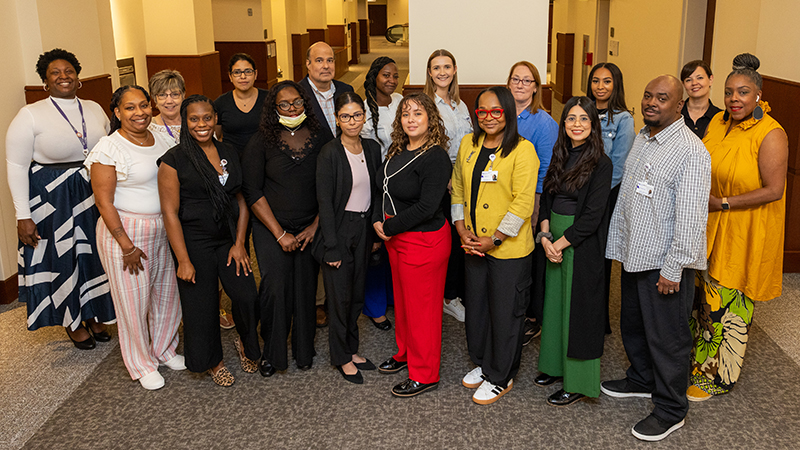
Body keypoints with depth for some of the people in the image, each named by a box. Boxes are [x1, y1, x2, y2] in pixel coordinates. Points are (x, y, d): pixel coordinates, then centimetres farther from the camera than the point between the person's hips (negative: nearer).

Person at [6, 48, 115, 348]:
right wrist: (23, 216, -14)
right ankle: (73, 322, 29)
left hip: (96, 195, 4)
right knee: (62, 259, 8)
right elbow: (16, 167, -10)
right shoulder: (31, 116, -11)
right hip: (53, 199, -4)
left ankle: (94, 315, 36)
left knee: (94, 254, 15)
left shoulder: (94, 109, 3)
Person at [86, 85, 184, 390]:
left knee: (167, 293, 16)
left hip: (164, 229, 6)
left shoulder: (160, 139, 5)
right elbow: (104, 202, -14)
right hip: (125, 231, -6)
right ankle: (142, 364, 24)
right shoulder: (109, 148, -15)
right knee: (134, 300, 6)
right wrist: (127, 246, -16)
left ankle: (164, 349, 38)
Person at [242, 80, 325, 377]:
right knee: (275, 288, -8)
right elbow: (252, 192, -5)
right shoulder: (261, 142, -3)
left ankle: (304, 350, 23)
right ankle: (271, 352, 12)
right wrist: (280, 233, -8)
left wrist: (316, 225, -2)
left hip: (310, 229, 2)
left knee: (306, 289, 4)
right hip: (271, 230, -2)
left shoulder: (320, 137, 2)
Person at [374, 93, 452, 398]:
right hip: (395, 238, 8)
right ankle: (405, 353, 41)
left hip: (424, 241, -8)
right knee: (401, 298, 21)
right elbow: (386, 191, 14)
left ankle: (424, 375, 17)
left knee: (421, 306, 3)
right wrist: (378, 221, -3)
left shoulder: (435, 158, -19)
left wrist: (389, 227, -16)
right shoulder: (397, 151, 6)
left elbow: (426, 207, -24)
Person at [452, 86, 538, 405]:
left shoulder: (522, 150, -13)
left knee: (505, 313, 6)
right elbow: (457, 189, 10)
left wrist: (495, 238, -18)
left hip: (510, 249, -6)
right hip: (473, 245, 6)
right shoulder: (468, 144, 7)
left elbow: (523, 202, -17)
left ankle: (500, 378, 23)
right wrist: (462, 230, -1)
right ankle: (482, 364, 39)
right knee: (476, 306, 18)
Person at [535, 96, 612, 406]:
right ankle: (556, 365, 33)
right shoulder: (560, 156, 7)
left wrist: (560, 243, -15)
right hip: (555, 243, 7)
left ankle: (578, 383, 14)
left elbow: (592, 216, -17)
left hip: (583, 246, -7)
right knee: (555, 302, 16)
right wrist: (545, 236, -4)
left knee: (578, 309, 2)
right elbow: (546, 198, 10)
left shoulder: (601, 164, -13)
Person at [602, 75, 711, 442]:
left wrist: (672, 269, -21)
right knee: (633, 326, 22)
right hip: (634, 256, 9)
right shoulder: (641, 138, 9)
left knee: (666, 337, 4)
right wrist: (619, 246, 17)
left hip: (665, 263, -8)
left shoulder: (691, 152, -19)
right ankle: (642, 380, 44)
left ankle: (670, 410, 20)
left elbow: (690, 217, -21)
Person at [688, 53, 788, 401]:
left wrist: (723, 203, -18)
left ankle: (720, 377, 21)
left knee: (730, 306, 4)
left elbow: (773, 190, -19)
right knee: (702, 296, 15)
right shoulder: (718, 122, 3)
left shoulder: (771, 135, -17)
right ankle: (698, 360, 33)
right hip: (709, 228, 6)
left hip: (744, 234, -6)